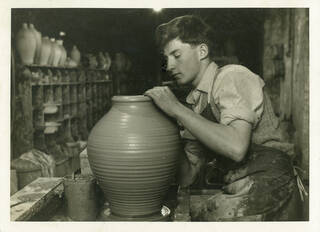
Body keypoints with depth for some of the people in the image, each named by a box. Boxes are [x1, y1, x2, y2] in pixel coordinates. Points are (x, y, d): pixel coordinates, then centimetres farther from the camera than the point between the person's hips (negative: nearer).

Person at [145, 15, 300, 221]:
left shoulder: (233, 76, -11)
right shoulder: (195, 103, 12)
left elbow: (236, 147, -28)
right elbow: (187, 177, 9)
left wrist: (177, 109, -22)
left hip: (264, 181, -7)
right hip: (235, 188, 7)